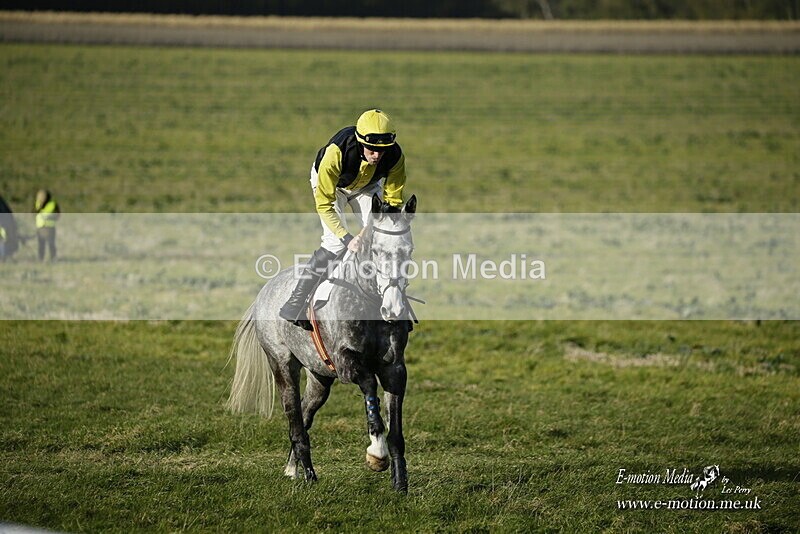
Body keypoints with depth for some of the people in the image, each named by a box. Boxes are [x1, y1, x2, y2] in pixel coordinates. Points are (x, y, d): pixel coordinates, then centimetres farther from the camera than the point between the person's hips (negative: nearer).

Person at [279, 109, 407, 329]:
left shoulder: (395, 156, -32)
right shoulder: (336, 153, -43)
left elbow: (392, 201, -16)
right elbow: (324, 205, -34)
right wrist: (348, 238, -42)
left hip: (368, 185, 4)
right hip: (330, 183, -4)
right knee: (335, 243, -20)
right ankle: (295, 304, -13)